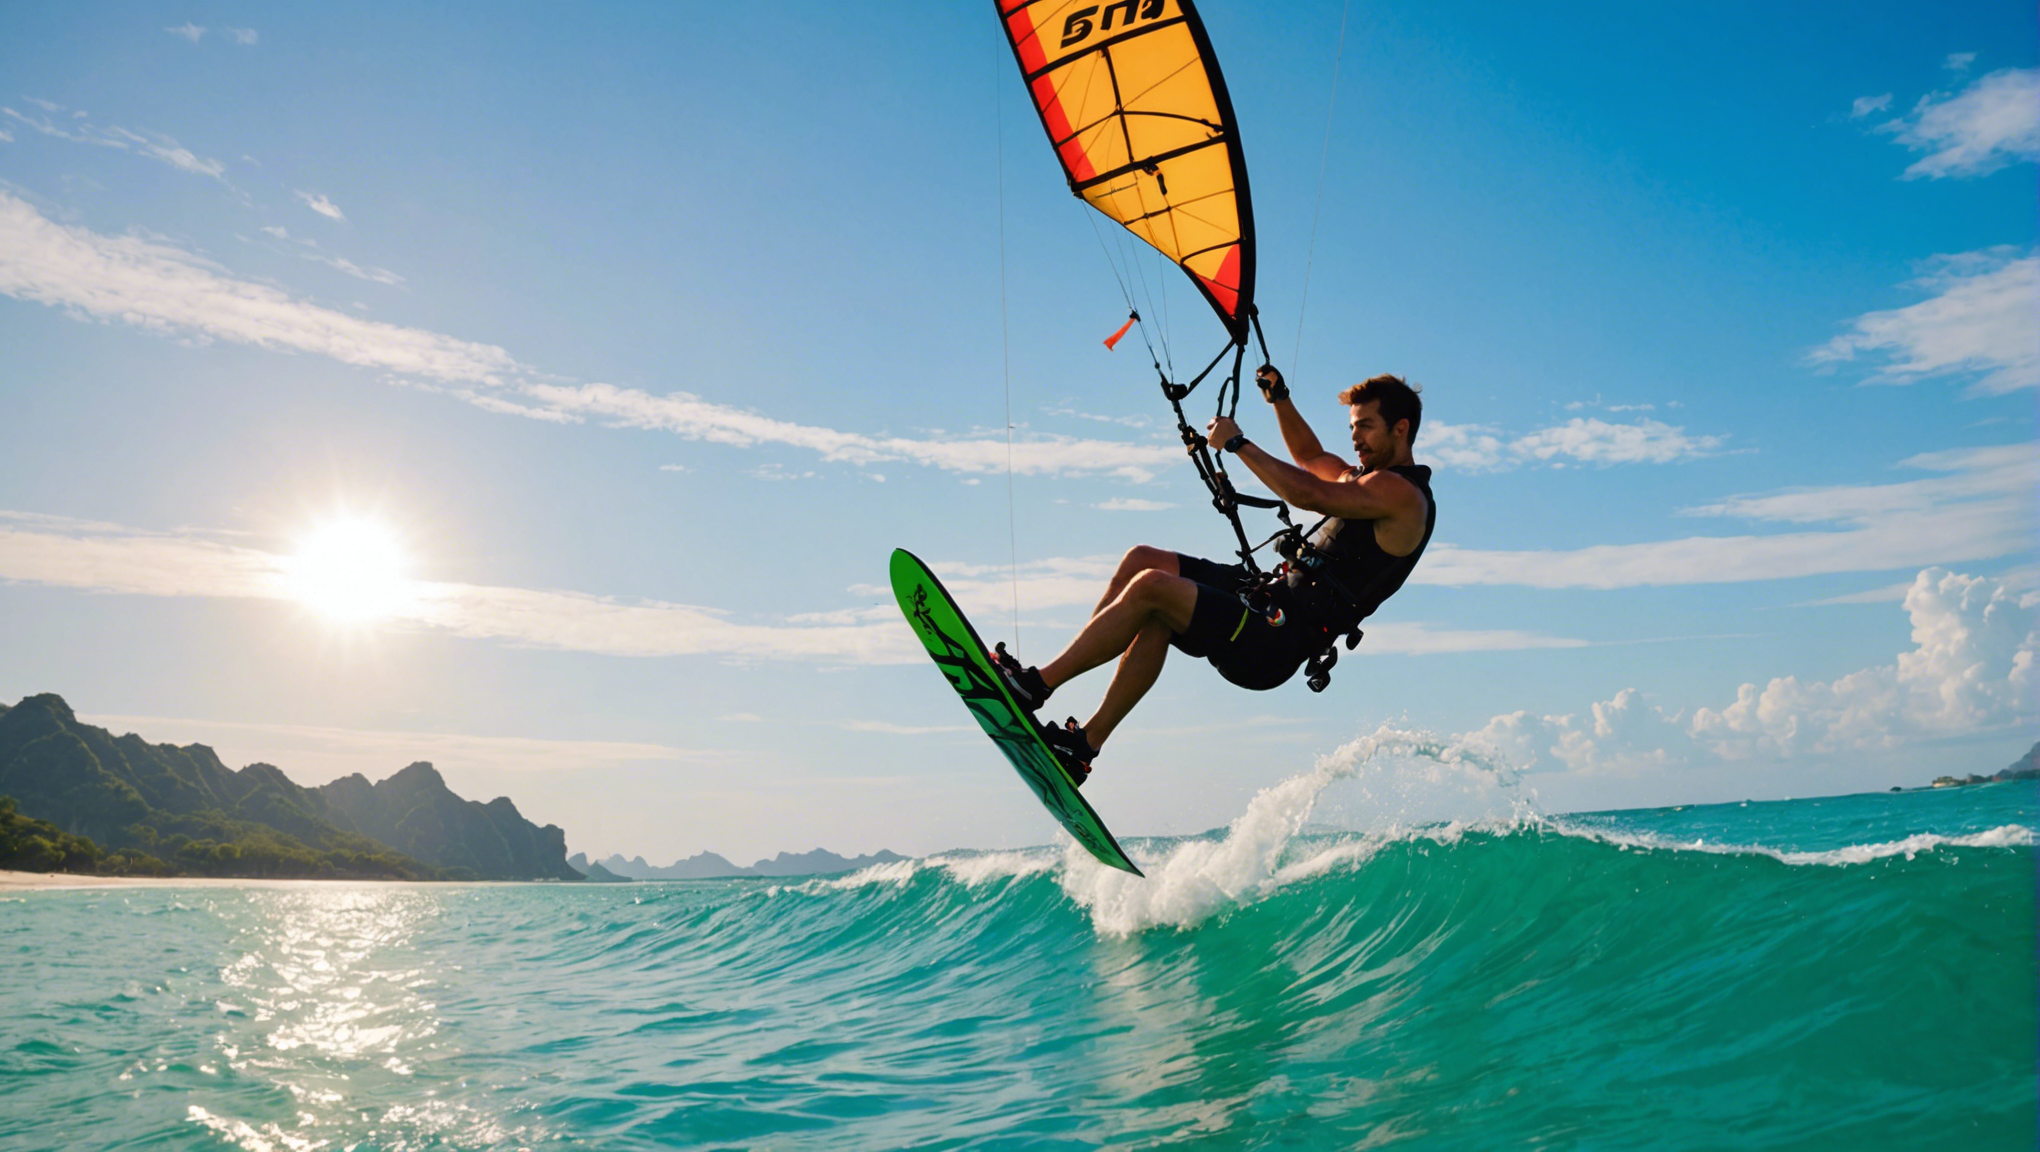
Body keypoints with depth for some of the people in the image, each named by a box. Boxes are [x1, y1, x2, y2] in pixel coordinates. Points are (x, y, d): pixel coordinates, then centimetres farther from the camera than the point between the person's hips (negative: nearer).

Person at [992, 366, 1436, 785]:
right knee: (1143, 560, -1)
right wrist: (1279, 397, 23)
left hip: (1276, 643, -10)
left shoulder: (1402, 492, -9)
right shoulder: (1373, 478, 22)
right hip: (1268, 597, 10)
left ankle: (1036, 685, -14)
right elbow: (1310, 456, 39)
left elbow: (1309, 495, -21)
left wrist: (1237, 443, -12)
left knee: (1151, 587, -24)